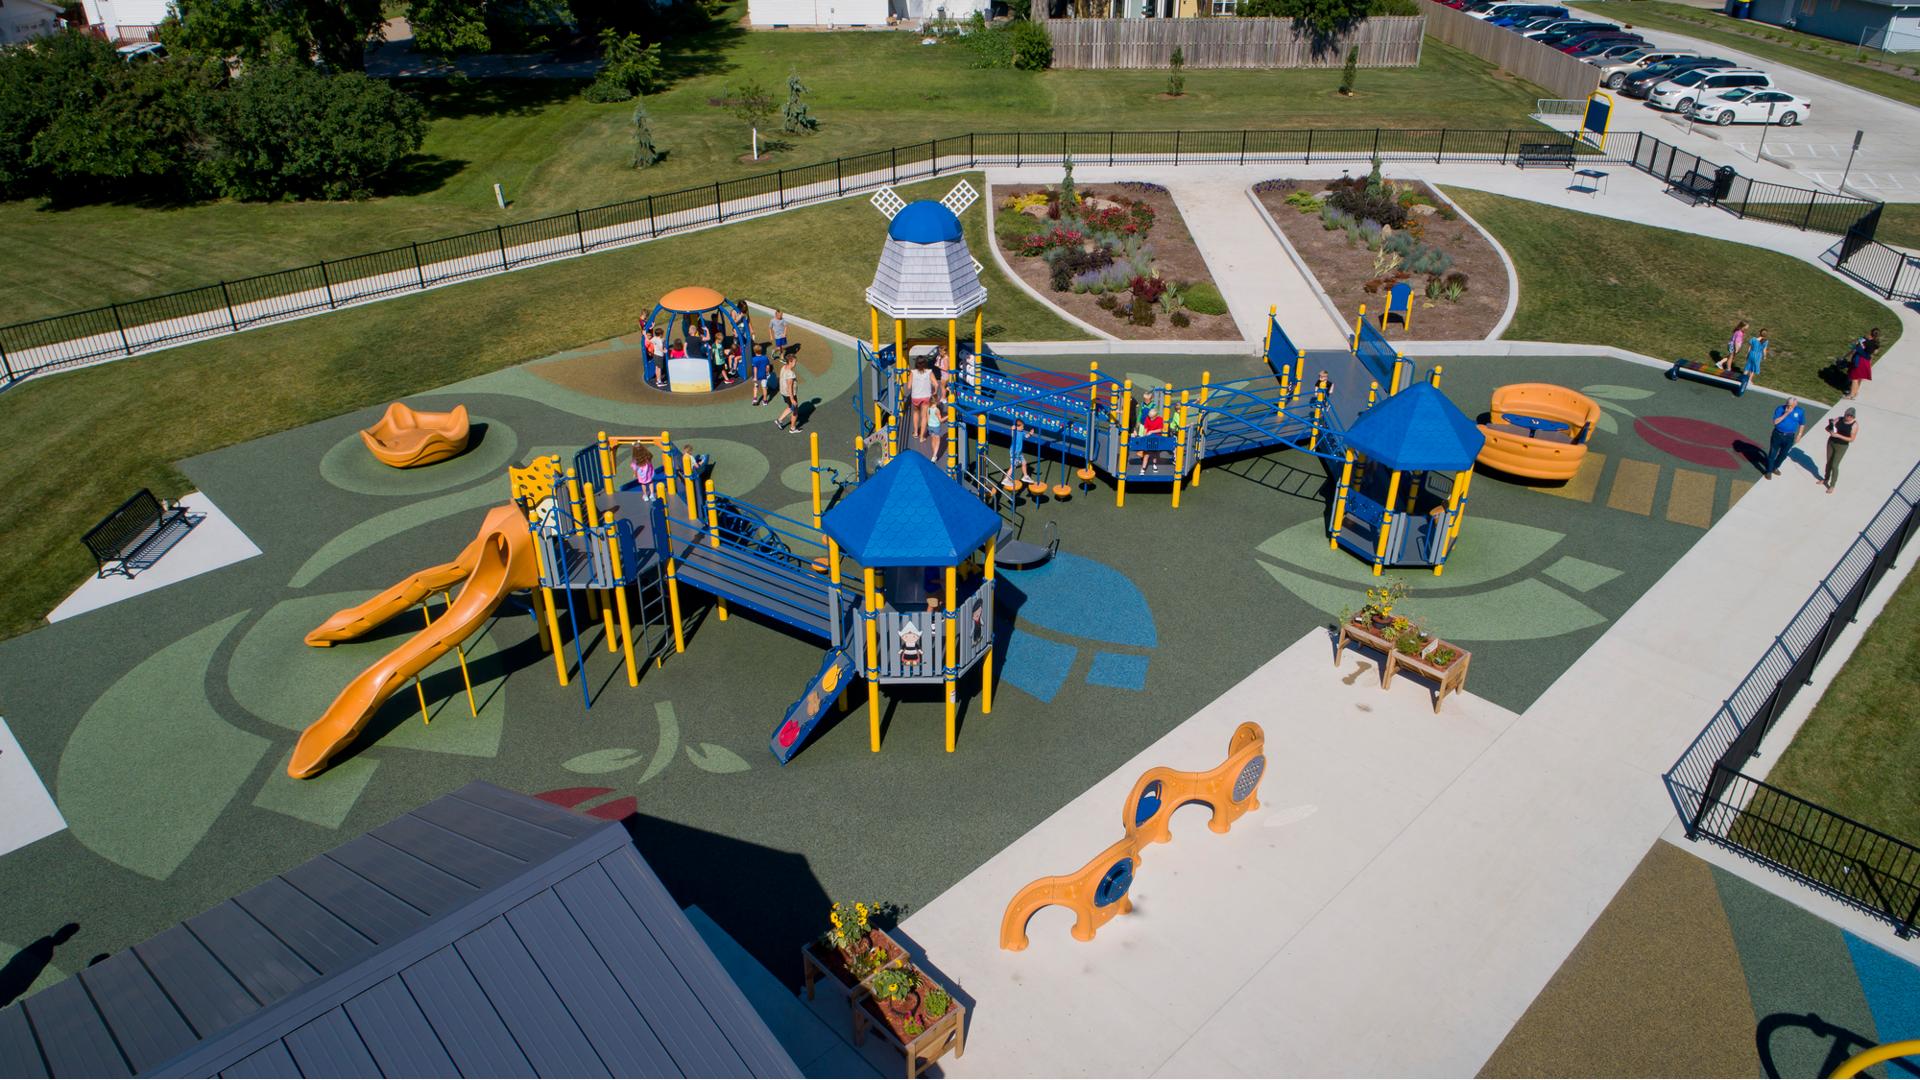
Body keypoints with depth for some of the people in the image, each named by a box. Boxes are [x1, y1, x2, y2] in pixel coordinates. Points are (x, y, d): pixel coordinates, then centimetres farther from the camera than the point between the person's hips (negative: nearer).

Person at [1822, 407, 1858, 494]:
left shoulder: (1855, 425, -16)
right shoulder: (1839, 419, -4)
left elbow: (1851, 439, -17)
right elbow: (1827, 427, 1)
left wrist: (1838, 435, -25)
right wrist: (1830, 430, -22)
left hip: (1842, 446, -5)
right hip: (1831, 442, 5)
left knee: (1834, 465, -4)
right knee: (1829, 462, 19)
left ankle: (1832, 486, 8)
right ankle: (1826, 479, 39)